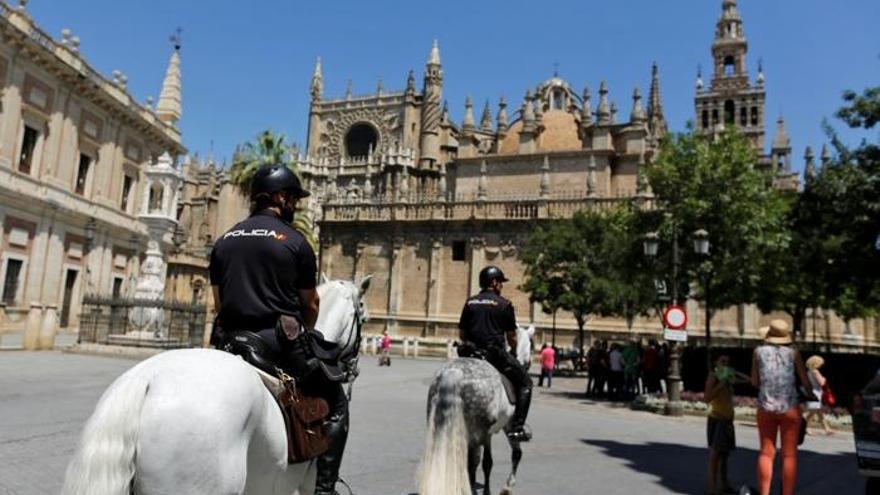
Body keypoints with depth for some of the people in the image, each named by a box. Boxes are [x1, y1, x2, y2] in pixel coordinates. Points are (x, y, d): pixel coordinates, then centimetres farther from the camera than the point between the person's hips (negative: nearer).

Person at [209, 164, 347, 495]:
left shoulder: (223, 242, 10)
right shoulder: (295, 242, -4)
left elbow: (219, 302, 13)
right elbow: (310, 305, 3)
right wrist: (302, 334, 21)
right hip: (280, 340, -5)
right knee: (335, 405, 11)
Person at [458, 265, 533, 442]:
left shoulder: (470, 302, 9)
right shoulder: (504, 304, -4)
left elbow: (461, 333, 10)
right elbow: (511, 336, -2)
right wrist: (514, 351, 16)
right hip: (496, 353, -5)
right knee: (525, 383, 9)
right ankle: (516, 427, 2)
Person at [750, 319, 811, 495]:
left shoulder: (759, 351, 4)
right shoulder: (793, 352, 2)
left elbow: (754, 382, 4)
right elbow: (806, 381, 3)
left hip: (765, 408, 1)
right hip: (789, 408, -1)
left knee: (766, 452, 7)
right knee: (789, 455, 5)